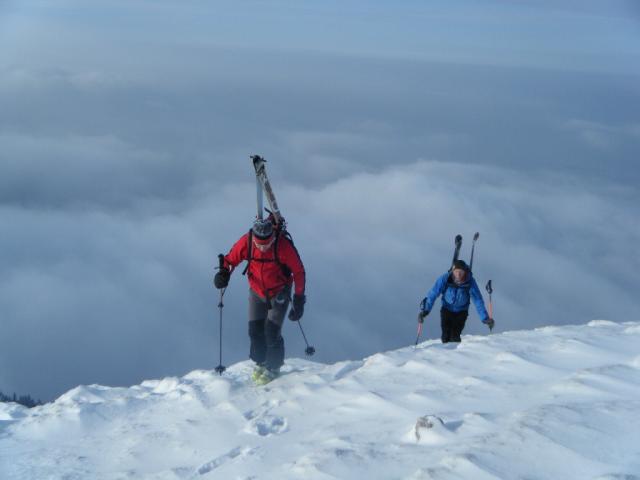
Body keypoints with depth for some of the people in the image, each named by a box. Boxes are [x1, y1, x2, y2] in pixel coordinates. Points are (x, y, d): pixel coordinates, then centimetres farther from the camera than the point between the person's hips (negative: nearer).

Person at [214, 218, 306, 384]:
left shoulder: (284, 245, -28)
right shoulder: (246, 242, -21)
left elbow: (298, 272, -16)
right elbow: (231, 259, -3)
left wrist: (299, 300, -15)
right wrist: (224, 272, -24)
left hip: (279, 293, -3)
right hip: (256, 292, 3)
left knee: (272, 332, -8)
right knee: (255, 330, 2)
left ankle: (273, 367, 16)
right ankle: (260, 362, 29)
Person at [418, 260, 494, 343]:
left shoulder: (470, 282, -23)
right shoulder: (444, 279, -23)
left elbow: (478, 300, -18)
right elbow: (433, 294, -17)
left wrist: (485, 318, -21)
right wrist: (425, 310, -25)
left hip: (461, 312, -1)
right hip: (447, 310, 1)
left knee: (454, 337, -17)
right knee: (446, 336, -11)